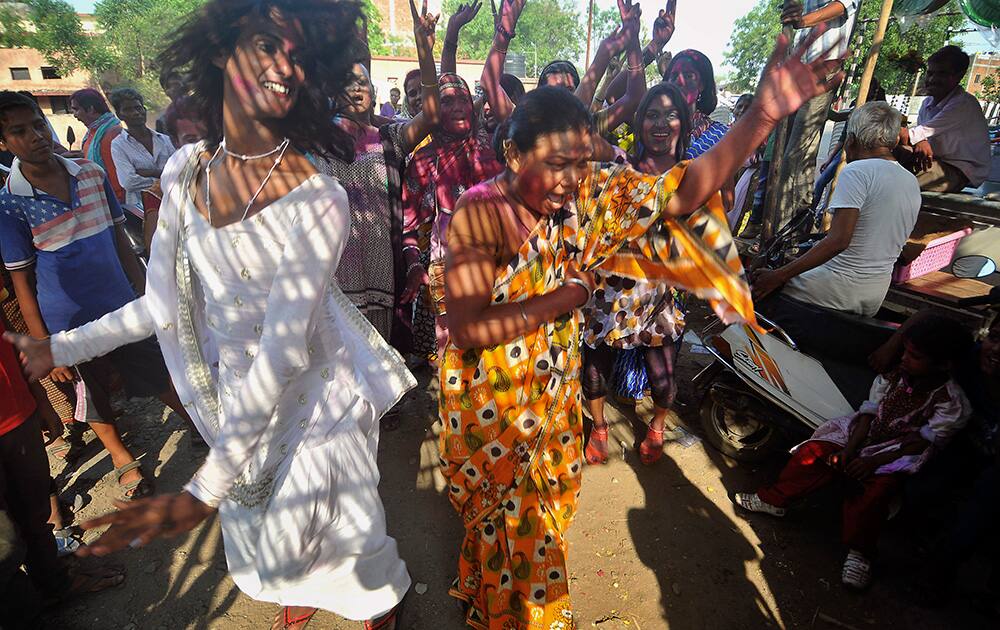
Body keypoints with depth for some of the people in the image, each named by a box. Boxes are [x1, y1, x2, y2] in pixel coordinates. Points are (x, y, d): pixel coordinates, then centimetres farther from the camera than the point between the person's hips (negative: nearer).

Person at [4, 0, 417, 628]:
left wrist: (205, 490, -29)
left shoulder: (317, 200, -25)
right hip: (237, 392, 6)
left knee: (334, 522, 14)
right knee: (257, 521, 25)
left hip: (314, 390, -5)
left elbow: (284, 349, -28)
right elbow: (170, 300, 3)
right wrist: (65, 347, 7)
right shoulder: (187, 170, -6)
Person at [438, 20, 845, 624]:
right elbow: (468, 329, -30)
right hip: (491, 403, -5)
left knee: (543, 515, 27)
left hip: (555, 396, 5)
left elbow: (683, 189, -16)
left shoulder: (589, 193, -10)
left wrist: (764, 115, -28)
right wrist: (560, 299, -25)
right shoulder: (479, 214, -25)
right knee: (508, 526, 18)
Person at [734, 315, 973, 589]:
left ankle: (859, 553, -19)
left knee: (877, 488, -32)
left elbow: (920, 442, -17)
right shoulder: (892, 377, -3)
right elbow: (868, 415, -3)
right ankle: (773, 500, -3)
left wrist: (875, 461, -25)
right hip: (865, 438, 5)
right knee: (814, 451, -15)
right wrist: (849, 449, -16)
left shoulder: (951, 402, -15)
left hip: (900, 455, -4)